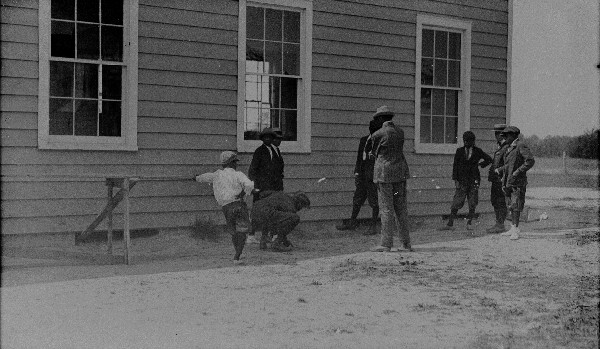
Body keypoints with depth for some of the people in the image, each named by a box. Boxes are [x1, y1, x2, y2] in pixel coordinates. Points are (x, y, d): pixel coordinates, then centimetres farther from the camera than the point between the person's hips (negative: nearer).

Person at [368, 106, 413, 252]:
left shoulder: (377, 134, -10)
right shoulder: (400, 132, 8)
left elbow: (374, 152, 2)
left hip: (384, 172, -6)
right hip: (400, 171, 6)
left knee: (386, 208, -4)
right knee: (401, 207, 11)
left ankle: (386, 244, -4)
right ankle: (406, 242, 15)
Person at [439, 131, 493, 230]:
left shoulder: (477, 151, 5)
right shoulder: (459, 151, 4)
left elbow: (489, 159, 18)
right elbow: (455, 165, 3)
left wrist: (481, 164, 8)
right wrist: (455, 180, -4)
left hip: (474, 180, 1)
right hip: (462, 180, -1)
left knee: (472, 204, 2)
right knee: (456, 203, -5)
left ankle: (469, 223, 15)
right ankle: (450, 224, -3)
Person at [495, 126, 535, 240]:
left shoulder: (521, 146, -10)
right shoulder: (509, 148, 17)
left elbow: (530, 161, -19)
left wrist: (518, 171, -22)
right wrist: (499, 170, 14)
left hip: (518, 182, -9)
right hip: (508, 181, 9)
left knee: (516, 206, -9)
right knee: (510, 206, 11)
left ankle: (516, 230, -7)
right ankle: (513, 229, 18)